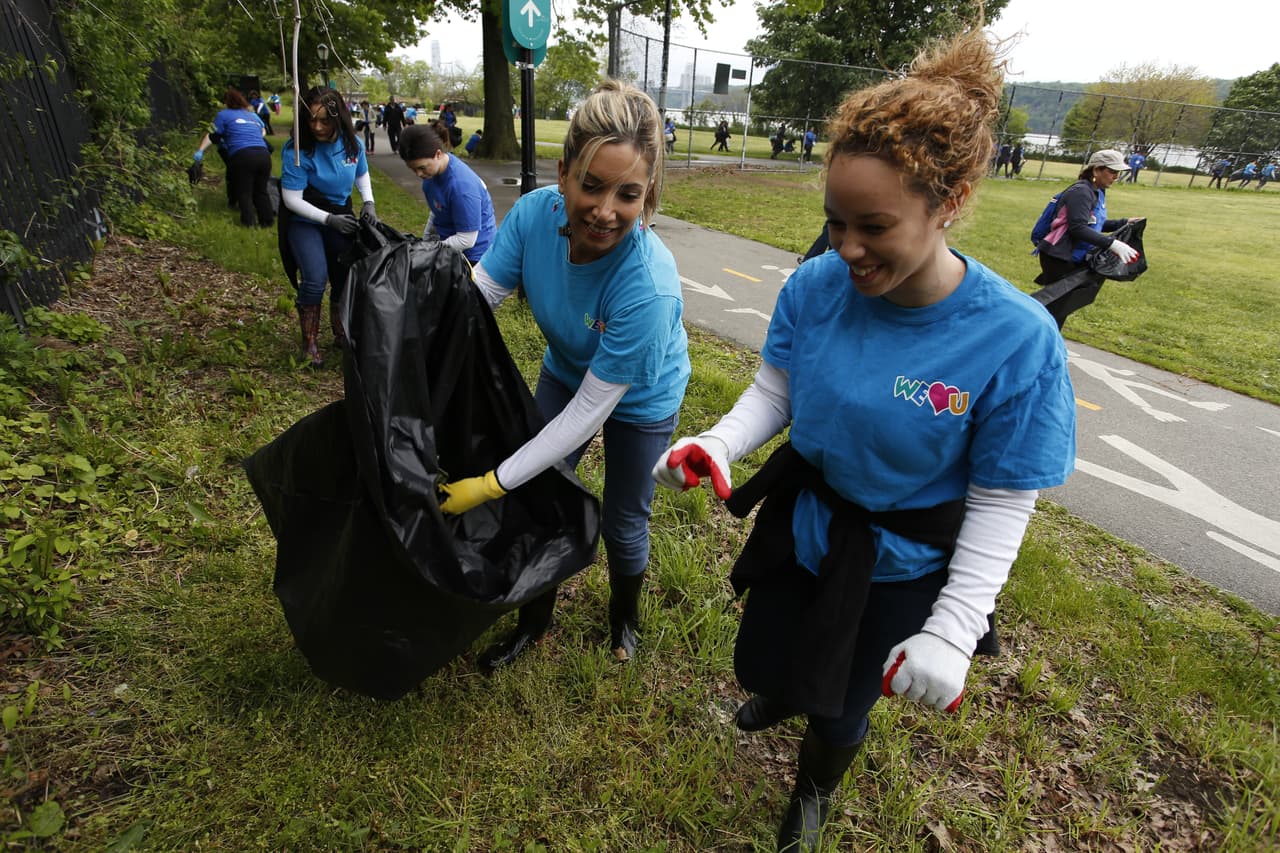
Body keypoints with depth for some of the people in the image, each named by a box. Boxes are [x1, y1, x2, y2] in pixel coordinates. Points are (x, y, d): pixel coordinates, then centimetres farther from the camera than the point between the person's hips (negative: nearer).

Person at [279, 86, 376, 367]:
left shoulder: (352, 143, -7)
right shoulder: (297, 150, -20)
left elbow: (362, 174, 13)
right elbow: (292, 200, -19)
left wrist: (369, 201, -4)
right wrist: (329, 219, -25)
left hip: (341, 216, 4)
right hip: (306, 221, -4)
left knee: (347, 277, 3)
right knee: (315, 281, -19)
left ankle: (341, 333, 27)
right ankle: (309, 343, -1)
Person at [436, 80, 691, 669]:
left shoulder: (648, 287, -41)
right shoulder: (536, 212, -27)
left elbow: (590, 409, -34)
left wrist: (492, 484, -31)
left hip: (640, 399, -4)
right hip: (565, 372, 5)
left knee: (622, 524, 13)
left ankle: (624, 615, 47)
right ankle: (535, 619, 41)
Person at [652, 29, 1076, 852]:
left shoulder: (1015, 338, -27)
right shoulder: (816, 285, -19)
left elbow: (1003, 503, -18)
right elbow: (774, 390, -6)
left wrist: (953, 630, -22)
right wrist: (717, 446, -25)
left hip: (901, 564, -3)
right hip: (800, 521, 3)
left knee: (841, 707, 20)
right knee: (760, 665, 26)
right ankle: (789, 693, 67)